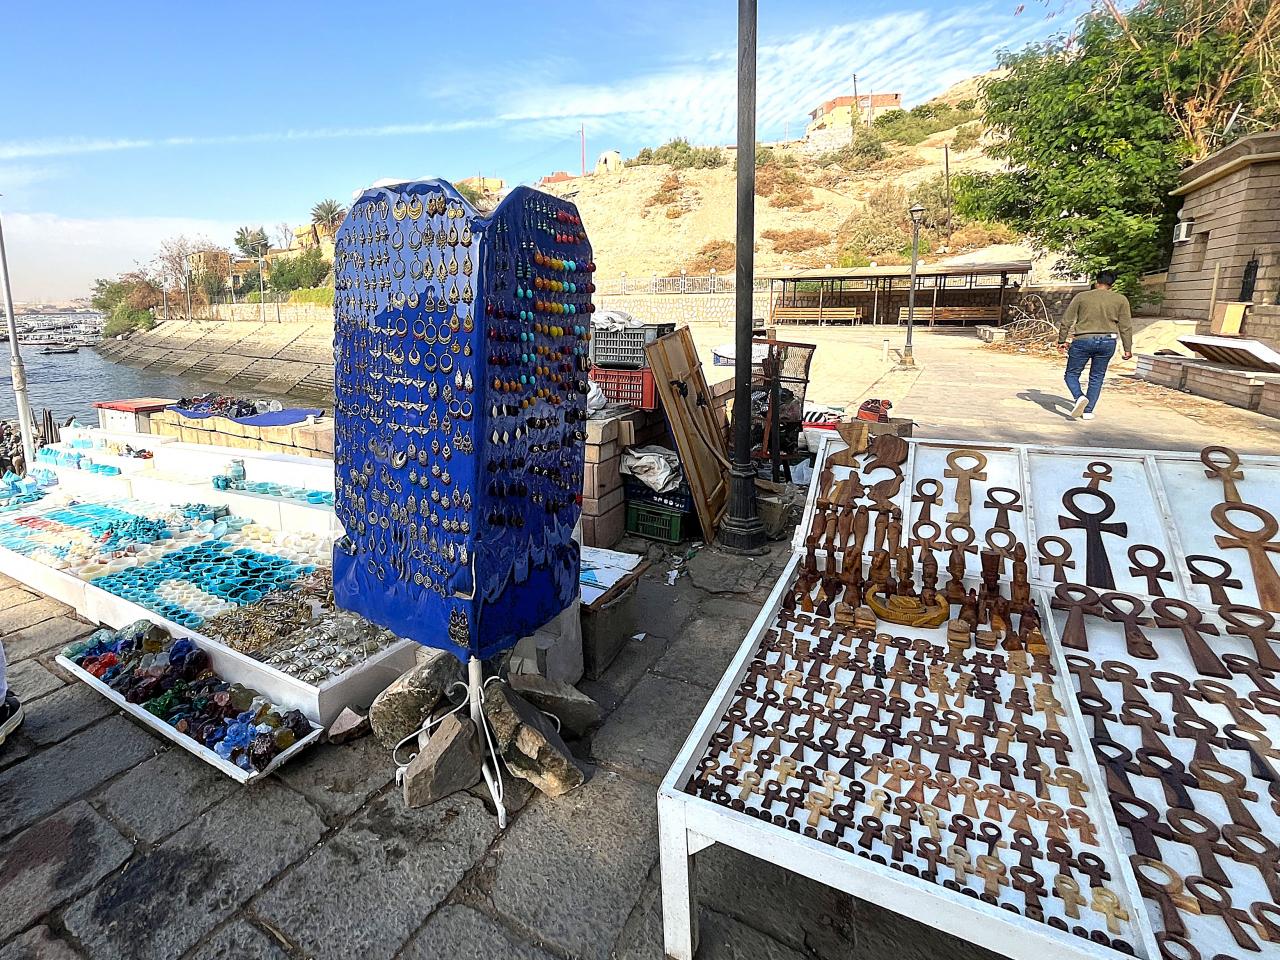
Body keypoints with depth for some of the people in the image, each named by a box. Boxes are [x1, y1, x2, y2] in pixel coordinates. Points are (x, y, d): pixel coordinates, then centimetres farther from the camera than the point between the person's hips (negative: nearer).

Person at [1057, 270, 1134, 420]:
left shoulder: (1081, 297, 0)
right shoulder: (1121, 299, 4)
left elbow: (1067, 321, 0)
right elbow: (1126, 326, 4)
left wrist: (1062, 340, 9)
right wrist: (1128, 349, 10)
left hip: (1083, 341, -2)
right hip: (1107, 342, 2)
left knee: (1072, 374, 9)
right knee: (1096, 378, 14)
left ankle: (1079, 397, -19)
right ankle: (1088, 411, 12)